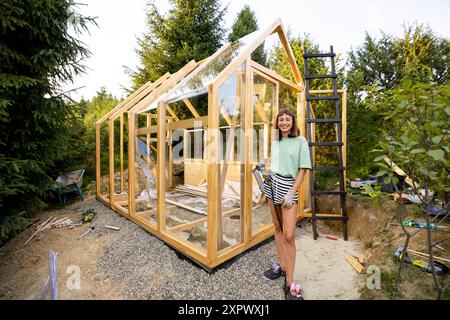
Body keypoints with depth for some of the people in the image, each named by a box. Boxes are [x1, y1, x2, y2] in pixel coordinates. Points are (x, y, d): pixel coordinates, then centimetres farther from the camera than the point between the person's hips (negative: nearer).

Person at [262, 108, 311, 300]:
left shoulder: (300, 141, -3)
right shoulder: (275, 142, 11)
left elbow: (303, 169, -7)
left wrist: (291, 193, -14)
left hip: (289, 186, -5)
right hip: (272, 185, 5)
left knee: (289, 235, -9)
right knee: (278, 229, 13)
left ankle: (289, 283, 4)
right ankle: (282, 266, 30)